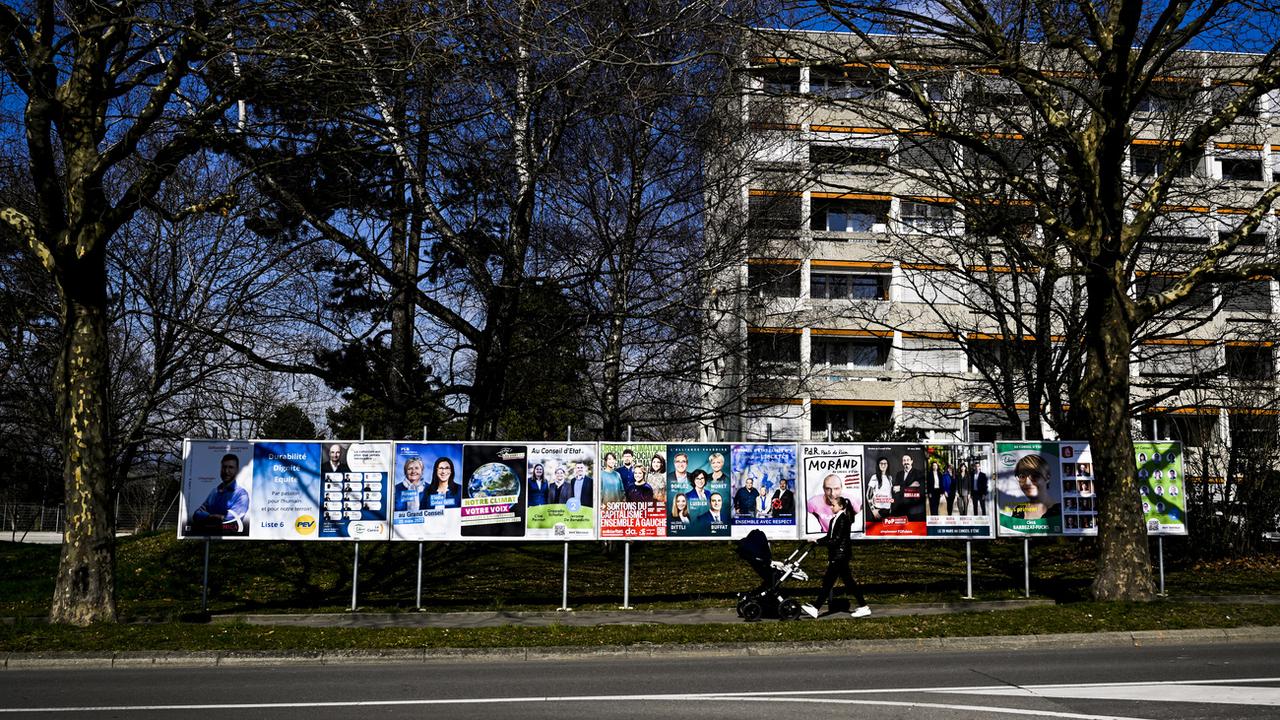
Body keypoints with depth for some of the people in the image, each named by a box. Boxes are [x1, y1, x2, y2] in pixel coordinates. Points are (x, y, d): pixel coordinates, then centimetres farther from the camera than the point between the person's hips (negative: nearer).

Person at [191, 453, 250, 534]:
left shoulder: (241, 494, -1)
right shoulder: (214, 491, 17)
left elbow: (230, 518, -11)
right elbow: (197, 514, 8)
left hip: (229, 535, -4)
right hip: (207, 534, 5)